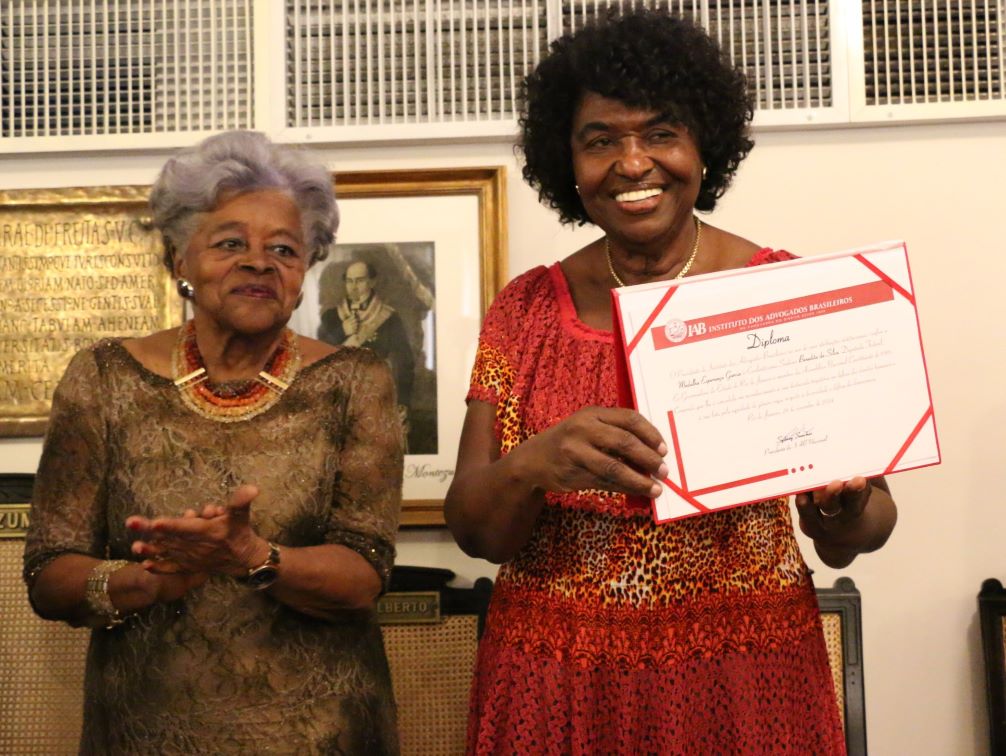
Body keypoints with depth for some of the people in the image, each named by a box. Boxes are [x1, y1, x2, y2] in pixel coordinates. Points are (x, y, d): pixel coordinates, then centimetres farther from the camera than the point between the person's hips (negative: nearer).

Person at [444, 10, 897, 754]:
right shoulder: (527, 309, -2)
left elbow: (847, 538, -2)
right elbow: (473, 529, -5)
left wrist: (847, 510, -25)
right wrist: (535, 465, -25)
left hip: (746, 677, -1)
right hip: (558, 684, 1)